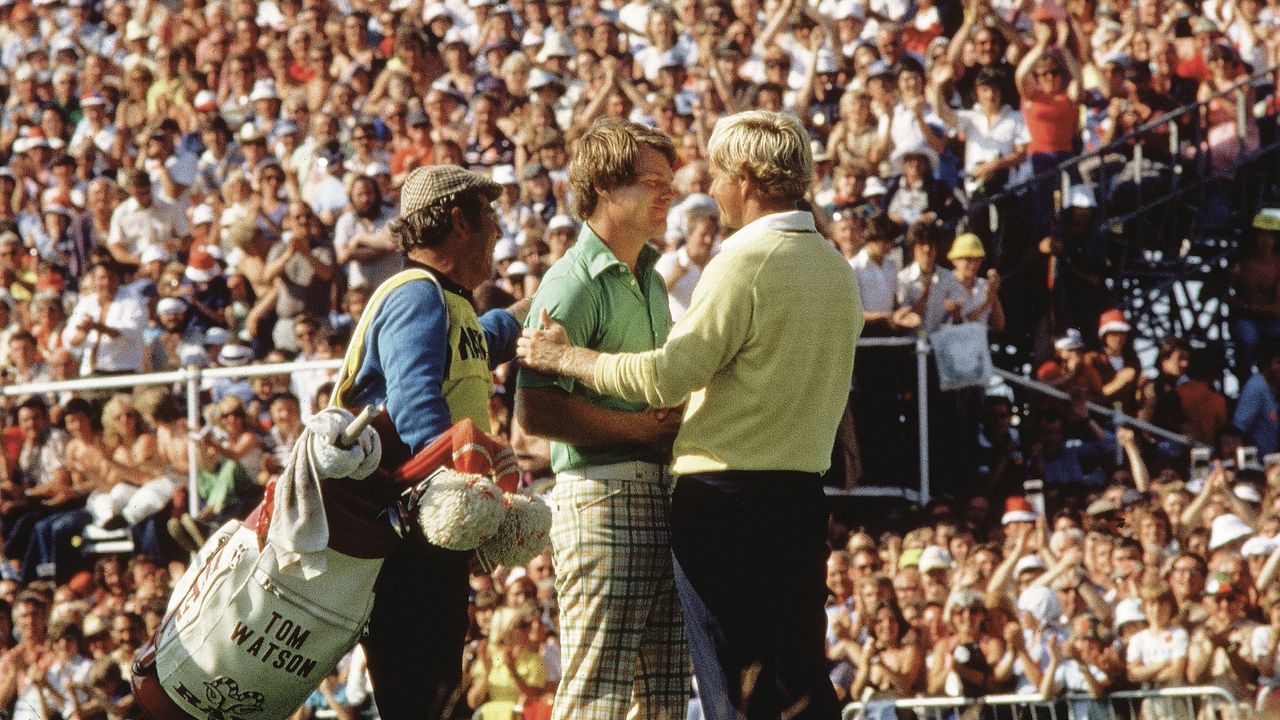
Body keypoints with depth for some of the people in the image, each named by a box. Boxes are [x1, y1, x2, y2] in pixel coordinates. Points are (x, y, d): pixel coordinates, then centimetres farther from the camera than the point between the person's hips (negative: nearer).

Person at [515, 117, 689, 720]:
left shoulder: (651, 281, 19)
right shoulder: (574, 282, -10)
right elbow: (535, 410, -19)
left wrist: (677, 426, 10)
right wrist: (645, 428, -15)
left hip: (660, 494, 9)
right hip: (602, 493, -9)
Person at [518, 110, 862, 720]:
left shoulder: (746, 260, -13)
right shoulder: (836, 269, 12)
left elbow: (666, 377, -17)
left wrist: (566, 357, -5)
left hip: (724, 494, -7)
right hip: (802, 495, 7)